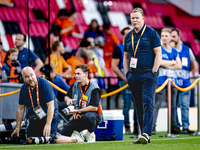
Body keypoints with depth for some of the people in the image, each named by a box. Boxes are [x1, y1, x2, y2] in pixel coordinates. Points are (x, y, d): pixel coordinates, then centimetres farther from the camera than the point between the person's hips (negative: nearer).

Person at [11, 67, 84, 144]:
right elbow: (20, 109, 8)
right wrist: (17, 127, 7)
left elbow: (51, 106, -22)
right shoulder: (24, 88, 1)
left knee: (49, 140, -20)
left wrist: (48, 124, -28)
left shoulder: (44, 84, -18)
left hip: (49, 117, -6)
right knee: (30, 140, -8)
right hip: (34, 120, 6)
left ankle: (75, 139, -2)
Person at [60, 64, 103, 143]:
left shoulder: (94, 88, -16)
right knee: (62, 134, -5)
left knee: (88, 117, -44)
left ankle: (90, 134, -12)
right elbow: (67, 96, 22)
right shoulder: (75, 85, 5)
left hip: (93, 115, -6)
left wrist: (78, 111, -23)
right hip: (78, 118, 6)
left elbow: (94, 107, -21)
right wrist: (68, 100, -3)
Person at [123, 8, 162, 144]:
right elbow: (126, 57, 22)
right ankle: (144, 137, 9)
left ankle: (146, 134, -23)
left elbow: (158, 54, -5)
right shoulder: (129, 36, 14)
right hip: (133, 76, 6)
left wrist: (153, 72, -12)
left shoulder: (151, 33, -1)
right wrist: (127, 74, 10)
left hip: (148, 75, -6)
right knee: (139, 106, 6)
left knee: (147, 103, -15)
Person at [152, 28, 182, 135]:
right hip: (161, 80, -5)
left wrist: (167, 65, -6)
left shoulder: (174, 52, 17)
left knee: (173, 105, 8)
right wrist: (172, 62, -2)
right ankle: (152, 126, -13)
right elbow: (159, 62, -13)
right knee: (156, 105, -11)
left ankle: (173, 126, 14)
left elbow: (179, 66, 8)